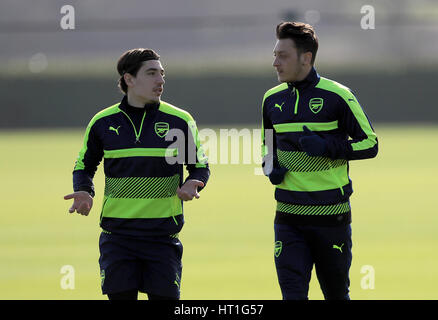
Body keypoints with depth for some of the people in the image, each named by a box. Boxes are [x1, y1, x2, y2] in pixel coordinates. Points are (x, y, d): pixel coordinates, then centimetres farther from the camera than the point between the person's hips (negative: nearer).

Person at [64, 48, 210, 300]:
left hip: (163, 235, 0)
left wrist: (192, 185, -13)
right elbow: (84, 166, 16)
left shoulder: (180, 121, 1)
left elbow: (200, 166, 9)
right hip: (117, 235, 1)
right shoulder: (102, 122, 4)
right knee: (121, 297, -3)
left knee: (165, 298, -4)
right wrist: (84, 193, -5)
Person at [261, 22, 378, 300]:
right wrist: (270, 168, 4)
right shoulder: (272, 99, 8)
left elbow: (370, 144, -4)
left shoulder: (336, 96, -7)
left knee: (336, 294, 8)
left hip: (331, 216, -3)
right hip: (289, 218, 3)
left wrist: (327, 146, -18)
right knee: (292, 294, -8)